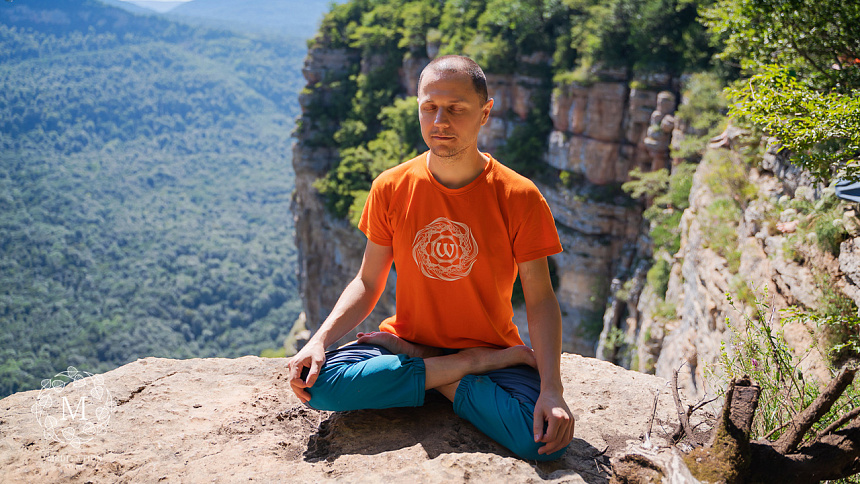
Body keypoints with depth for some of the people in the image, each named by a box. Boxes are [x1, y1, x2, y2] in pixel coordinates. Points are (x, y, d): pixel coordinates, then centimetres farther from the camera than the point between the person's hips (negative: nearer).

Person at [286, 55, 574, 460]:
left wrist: (551, 390, -24)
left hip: (489, 347, -2)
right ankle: (470, 366, -14)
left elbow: (540, 299, -10)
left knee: (545, 440, -29)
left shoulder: (519, 198, -12)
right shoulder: (390, 188, -4)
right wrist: (319, 340, -15)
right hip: (404, 338, 2)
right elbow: (368, 283, 2)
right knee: (318, 383, -27)